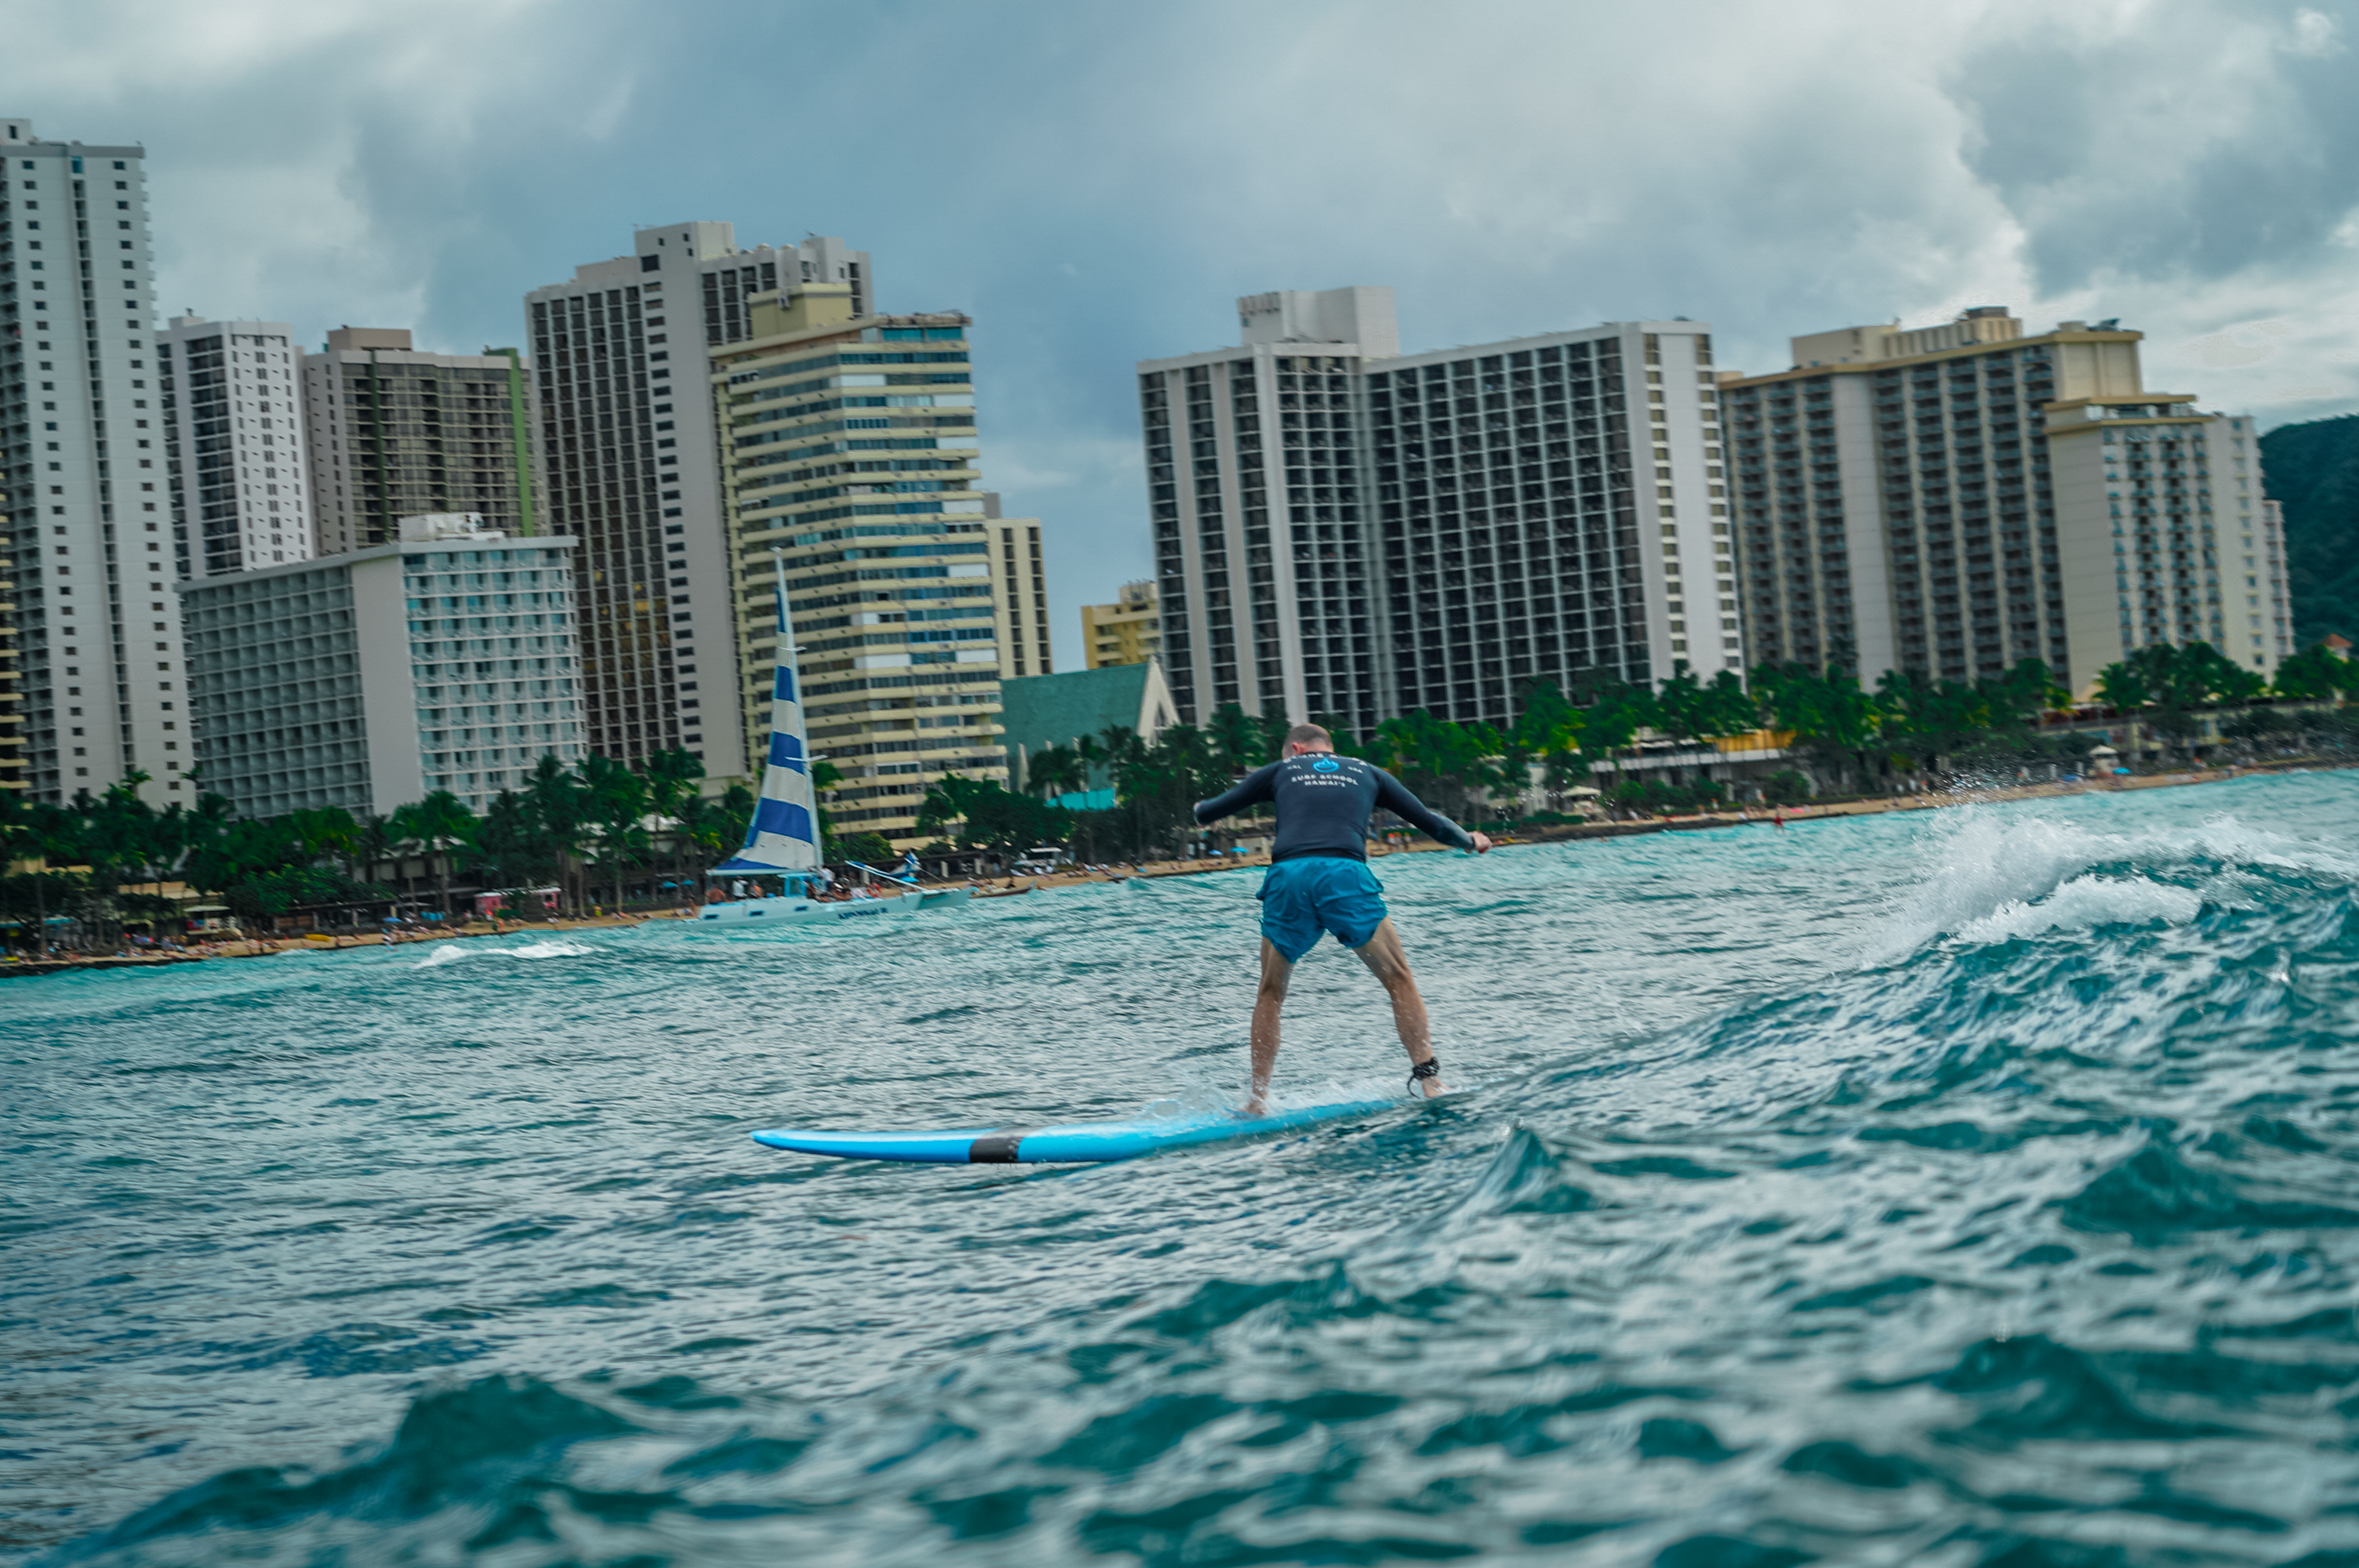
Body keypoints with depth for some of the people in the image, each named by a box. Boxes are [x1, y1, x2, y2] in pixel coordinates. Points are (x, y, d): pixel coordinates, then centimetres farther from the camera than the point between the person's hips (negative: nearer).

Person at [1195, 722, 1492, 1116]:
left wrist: (1202, 807, 57)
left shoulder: (1281, 770, 27)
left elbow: (1207, 813, 32)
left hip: (1288, 877, 1)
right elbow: (1429, 820, 34)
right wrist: (1470, 840, 53)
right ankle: (1429, 1081, -1)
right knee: (1399, 981, 11)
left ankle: (1257, 1102, 15)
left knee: (1270, 994, 18)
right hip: (1346, 875, -1)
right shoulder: (1367, 772, 29)